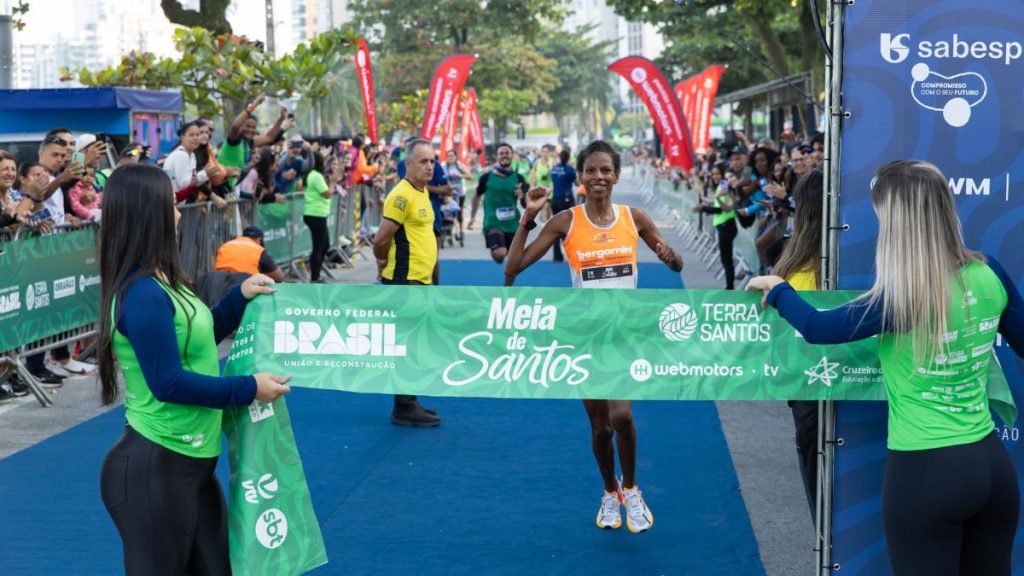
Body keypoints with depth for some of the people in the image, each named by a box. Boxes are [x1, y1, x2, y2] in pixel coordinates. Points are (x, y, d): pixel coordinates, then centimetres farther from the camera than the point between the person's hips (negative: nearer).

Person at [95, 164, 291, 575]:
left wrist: (241, 298, 12)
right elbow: (169, 383, -23)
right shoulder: (142, 294, -22)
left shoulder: (160, 283, 8)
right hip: (155, 468, -9)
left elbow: (197, 338, 22)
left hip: (188, 462, 9)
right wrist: (249, 388, -16)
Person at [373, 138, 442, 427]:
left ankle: (409, 402, 23)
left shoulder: (422, 192, 13)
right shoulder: (402, 195, -17)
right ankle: (404, 409, 1)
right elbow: (381, 239, -20)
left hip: (420, 280, 9)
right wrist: (385, 263, -3)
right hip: (405, 281, -9)